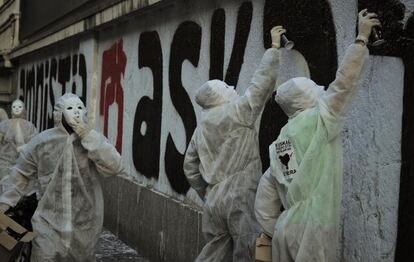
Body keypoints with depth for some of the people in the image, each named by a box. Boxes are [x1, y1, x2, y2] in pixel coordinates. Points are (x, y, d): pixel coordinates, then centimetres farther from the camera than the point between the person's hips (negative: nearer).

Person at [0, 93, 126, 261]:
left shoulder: (93, 140, -5)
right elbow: (21, 176, 7)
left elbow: (114, 167, -22)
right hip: (49, 223, -1)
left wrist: (87, 135, -23)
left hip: (84, 225, 1)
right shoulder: (41, 142, -5)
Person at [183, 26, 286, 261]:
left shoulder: (201, 128, 16)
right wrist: (274, 47, 5)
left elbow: (190, 167, 19)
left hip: (213, 199, 7)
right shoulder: (237, 112, -4)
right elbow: (263, 81, -5)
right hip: (240, 197, -7)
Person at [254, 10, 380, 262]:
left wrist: (275, 231, 21)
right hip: (311, 230, -7)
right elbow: (344, 82, -7)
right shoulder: (318, 122, -6)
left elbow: (266, 195, 14)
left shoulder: (280, 141, 13)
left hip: (286, 229, 7)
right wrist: (362, 38, 3)